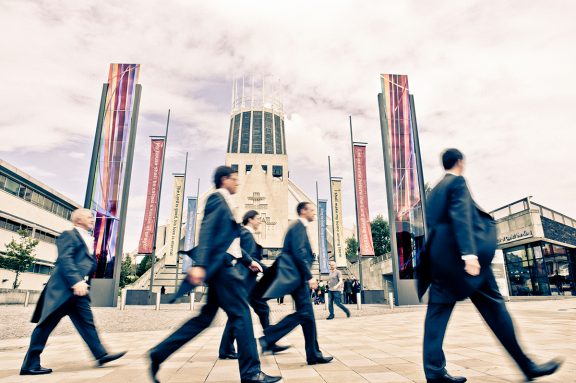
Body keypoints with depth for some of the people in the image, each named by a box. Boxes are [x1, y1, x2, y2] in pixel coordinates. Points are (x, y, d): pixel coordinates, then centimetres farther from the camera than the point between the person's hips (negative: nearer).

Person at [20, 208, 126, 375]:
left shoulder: (87, 239, 23)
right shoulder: (69, 235, -3)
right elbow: (64, 259, -18)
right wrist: (76, 281, -26)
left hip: (77, 289, 9)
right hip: (64, 288, -9)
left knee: (86, 322, 6)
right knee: (46, 324, 0)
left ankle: (101, 355, 6)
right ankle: (30, 365, 10)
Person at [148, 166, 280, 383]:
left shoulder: (224, 203, 23)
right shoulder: (217, 198, -5)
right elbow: (206, 231, -18)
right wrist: (199, 264, -27)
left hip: (222, 266, 10)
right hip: (221, 264, -10)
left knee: (205, 317, 12)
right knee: (241, 315, -6)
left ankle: (159, 354, 18)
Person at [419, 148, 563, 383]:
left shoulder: (435, 190, 21)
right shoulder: (457, 182, -2)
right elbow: (460, 216, -17)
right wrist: (469, 253, -26)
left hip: (439, 256, 7)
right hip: (458, 253, -7)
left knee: (437, 311, 2)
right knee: (493, 306, 3)